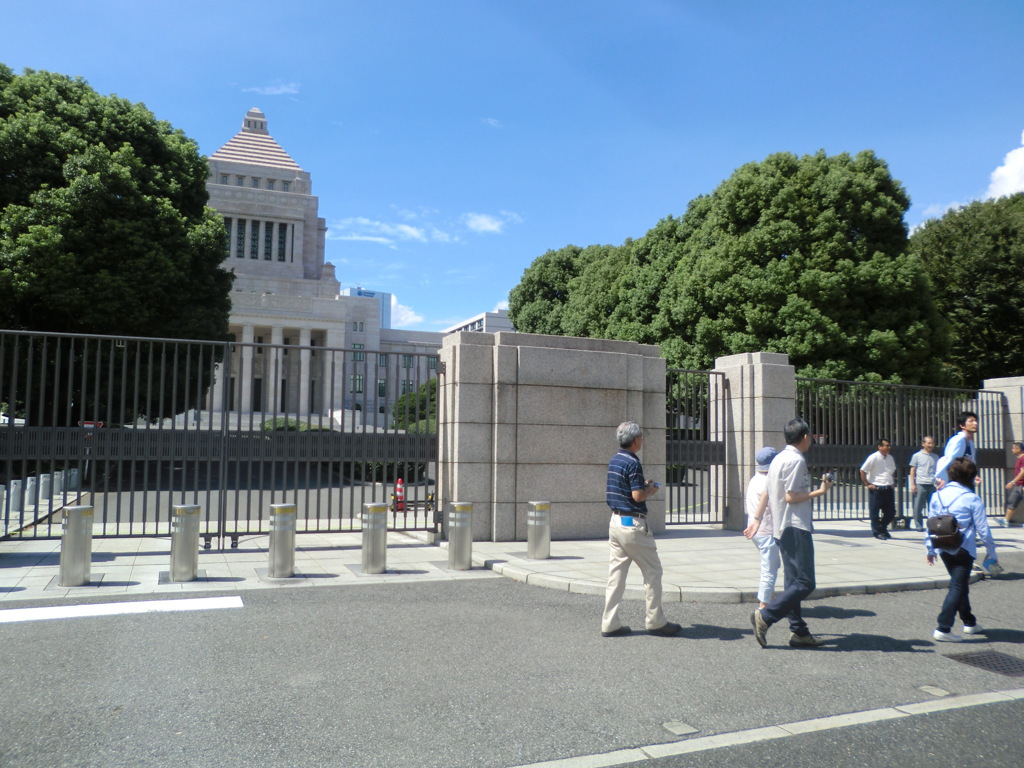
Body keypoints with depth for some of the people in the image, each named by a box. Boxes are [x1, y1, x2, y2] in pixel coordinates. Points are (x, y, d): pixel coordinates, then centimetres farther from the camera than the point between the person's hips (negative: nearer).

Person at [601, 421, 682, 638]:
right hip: (632, 524, -8)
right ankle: (655, 622, 13)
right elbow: (638, 496, -22)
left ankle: (609, 624, 9)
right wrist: (651, 490, -1)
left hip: (615, 521, 9)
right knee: (653, 571, 5)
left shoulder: (614, 461, 11)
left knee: (616, 572, 9)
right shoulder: (633, 463, -16)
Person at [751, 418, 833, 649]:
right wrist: (820, 492, -10)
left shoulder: (778, 458, 15)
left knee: (794, 581, 11)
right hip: (796, 528, -10)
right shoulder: (797, 460, -13)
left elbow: (767, 495, 18)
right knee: (805, 583, -9)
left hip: (781, 528, 10)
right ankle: (764, 616, -11)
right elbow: (791, 496, -18)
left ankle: (799, 632, 14)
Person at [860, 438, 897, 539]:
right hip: (876, 489, -6)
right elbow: (862, 471, -8)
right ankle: (878, 532, 13)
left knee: (891, 512, 9)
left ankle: (883, 528, 29)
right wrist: (867, 484, -9)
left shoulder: (890, 458, 11)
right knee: (874, 512, 0)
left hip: (888, 489, 6)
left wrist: (893, 483, 15)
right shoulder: (873, 458, -9)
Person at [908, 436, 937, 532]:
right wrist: (912, 484, -3)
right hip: (920, 484, -3)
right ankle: (918, 526, 7)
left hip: (932, 485, 3)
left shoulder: (935, 457, 13)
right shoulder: (917, 456, 3)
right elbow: (912, 471, 4)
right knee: (918, 507, -1)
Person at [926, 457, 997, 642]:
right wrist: (991, 552, 4)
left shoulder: (937, 495, 3)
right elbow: (983, 529, -8)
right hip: (963, 550, -6)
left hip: (943, 548, 6)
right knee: (958, 587, -2)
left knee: (960, 584, 21)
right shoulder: (972, 499, -11)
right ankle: (943, 629, -8)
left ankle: (969, 622, 35)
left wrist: (930, 549, 15)